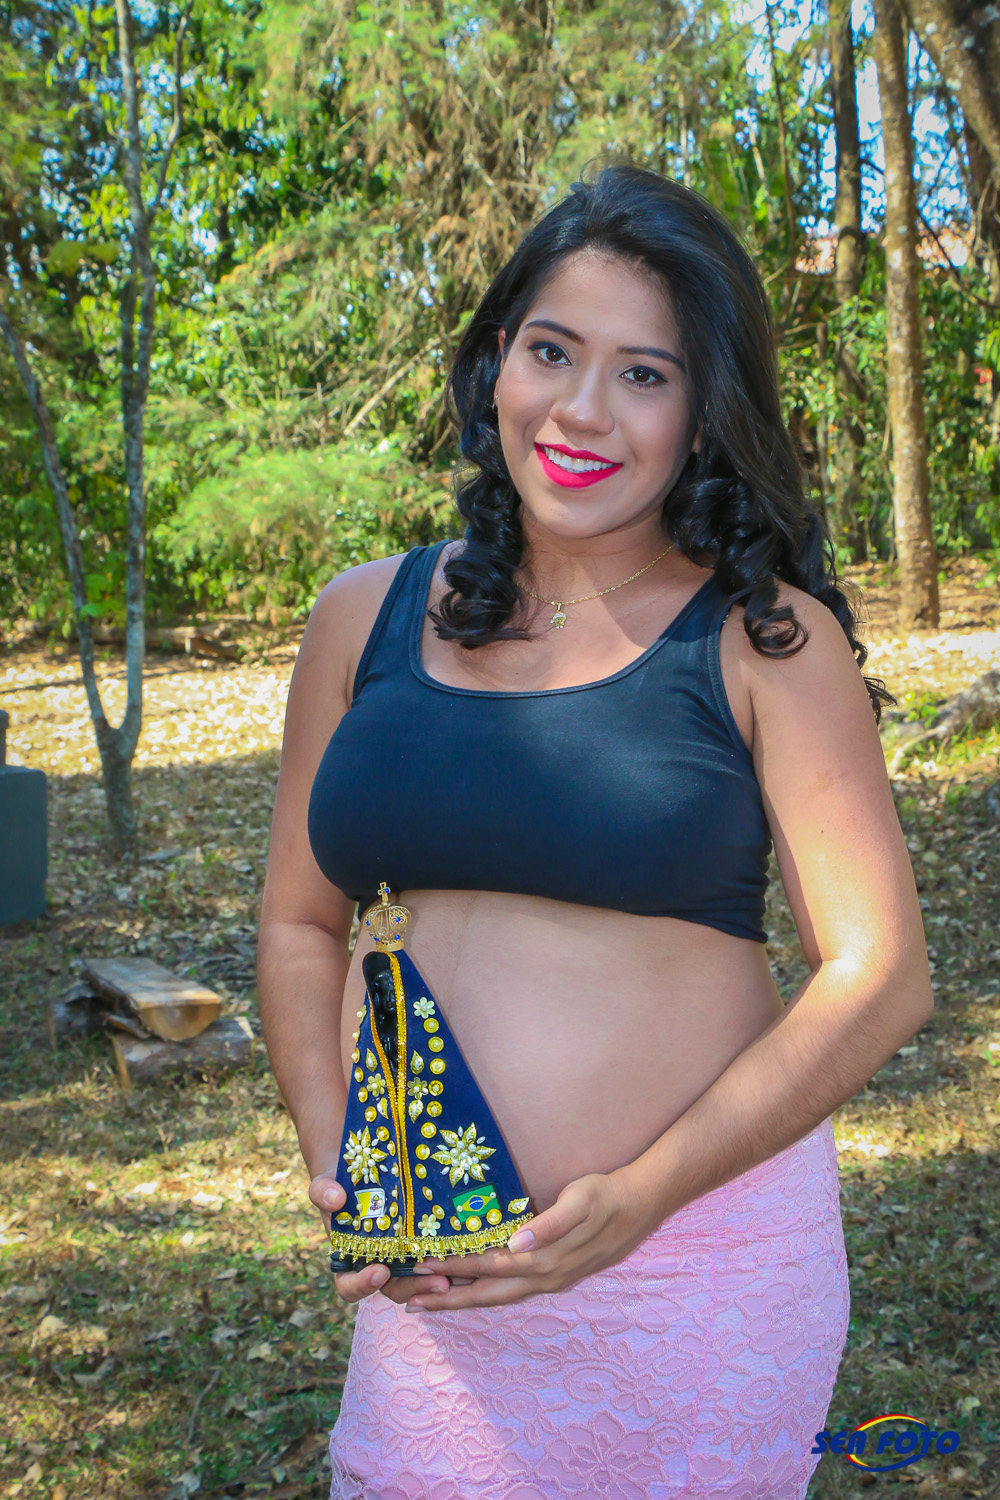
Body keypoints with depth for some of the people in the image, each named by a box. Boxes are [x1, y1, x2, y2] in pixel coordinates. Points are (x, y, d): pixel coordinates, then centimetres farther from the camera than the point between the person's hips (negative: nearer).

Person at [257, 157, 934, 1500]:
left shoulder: (768, 644, -6)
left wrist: (641, 1198, -16)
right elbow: (301, 922, 11)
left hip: (699, 1267, -2)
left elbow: (879, 979, -9)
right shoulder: (366, 620, 4)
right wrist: (332, 1160, -3)